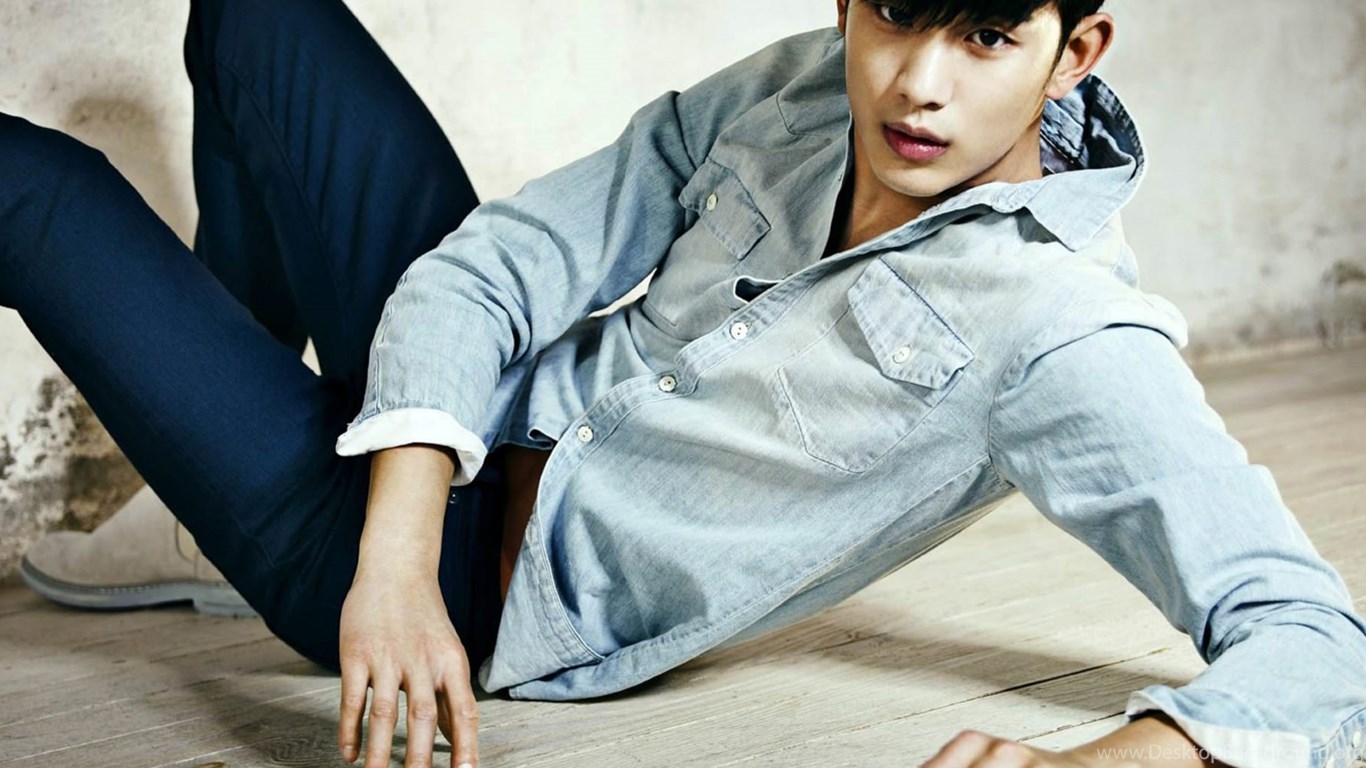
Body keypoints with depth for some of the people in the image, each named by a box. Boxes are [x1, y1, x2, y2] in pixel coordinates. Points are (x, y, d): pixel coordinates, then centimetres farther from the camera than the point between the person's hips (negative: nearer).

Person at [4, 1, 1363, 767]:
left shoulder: (1057, 326, -26)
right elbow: (485, 272, -11)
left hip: (483, 588, -5)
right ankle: (243, 378, 33)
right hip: (462, 428, 6)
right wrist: (396, 551, -27)